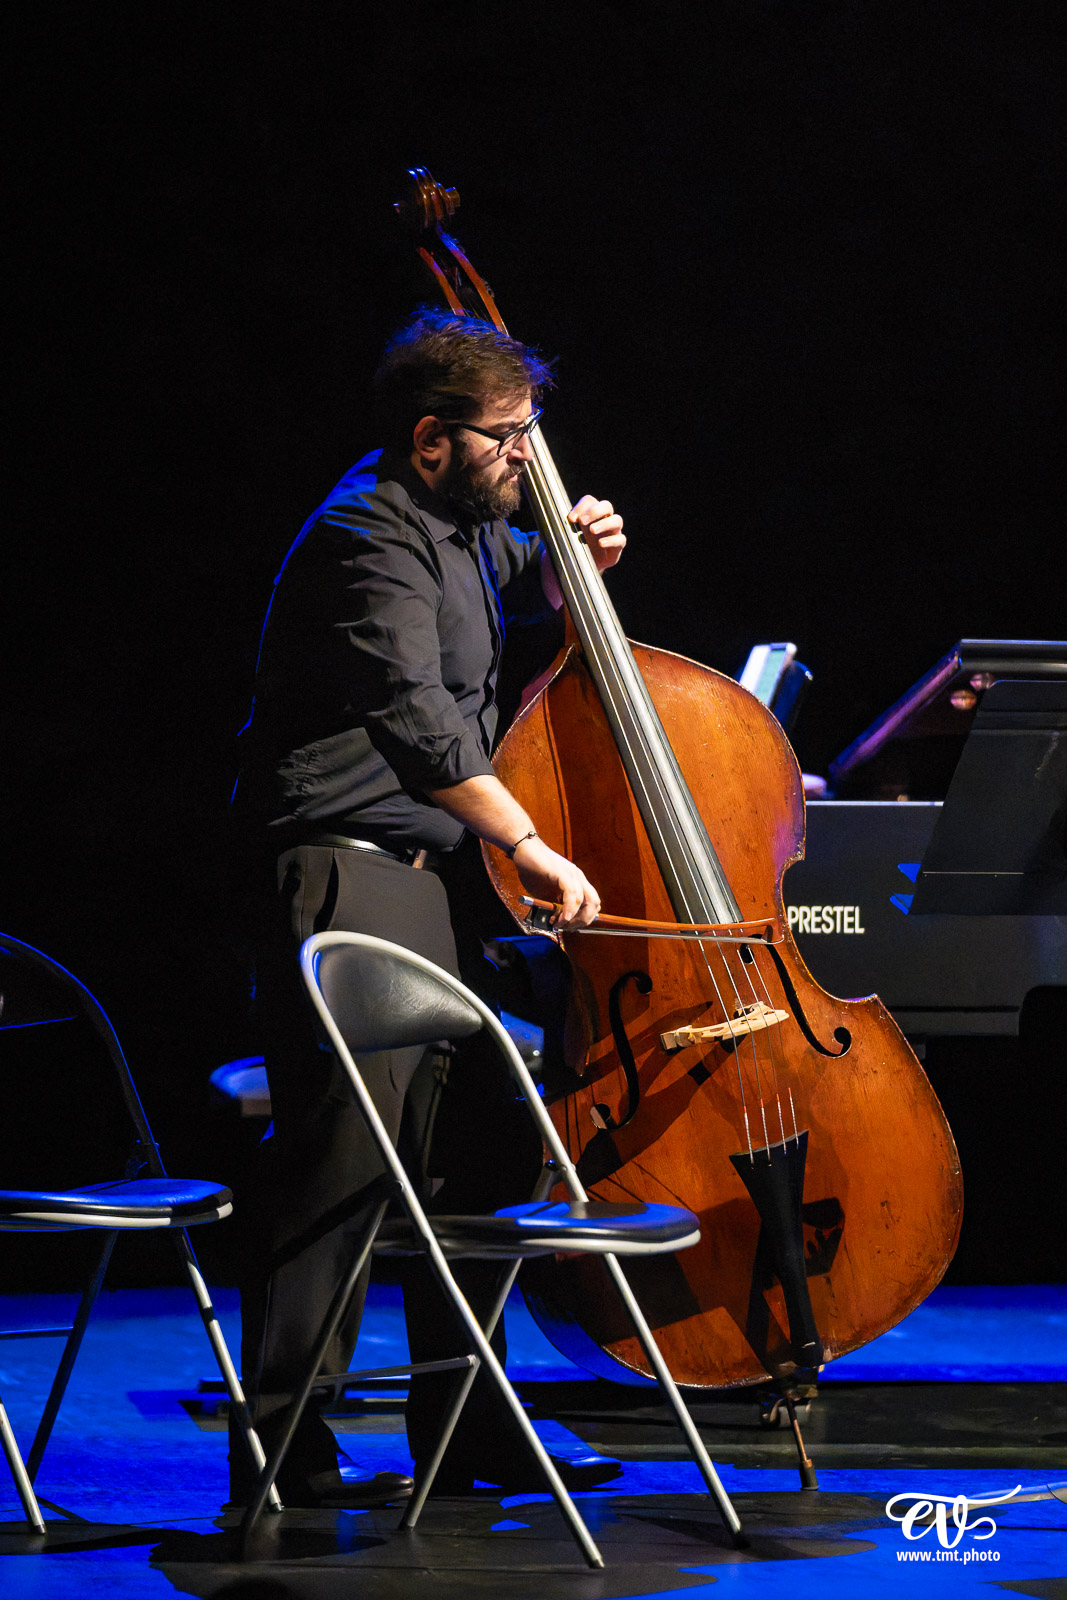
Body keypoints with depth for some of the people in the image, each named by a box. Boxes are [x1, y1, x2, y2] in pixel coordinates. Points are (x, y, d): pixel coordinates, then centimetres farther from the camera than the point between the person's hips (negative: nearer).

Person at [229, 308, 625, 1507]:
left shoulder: (464, 523, 14)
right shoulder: (368, 539, -15)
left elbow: (513, 592, 38)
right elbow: (417, 721, -26)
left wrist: (570, 557, 15)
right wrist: (531, 847, -28)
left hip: (433, 871, 10)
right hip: (343, 876, -10)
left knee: (472, 1151, 12)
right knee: (343, 1151, -14)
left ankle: (465, 1430, 23)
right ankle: (284, 1448, -11)